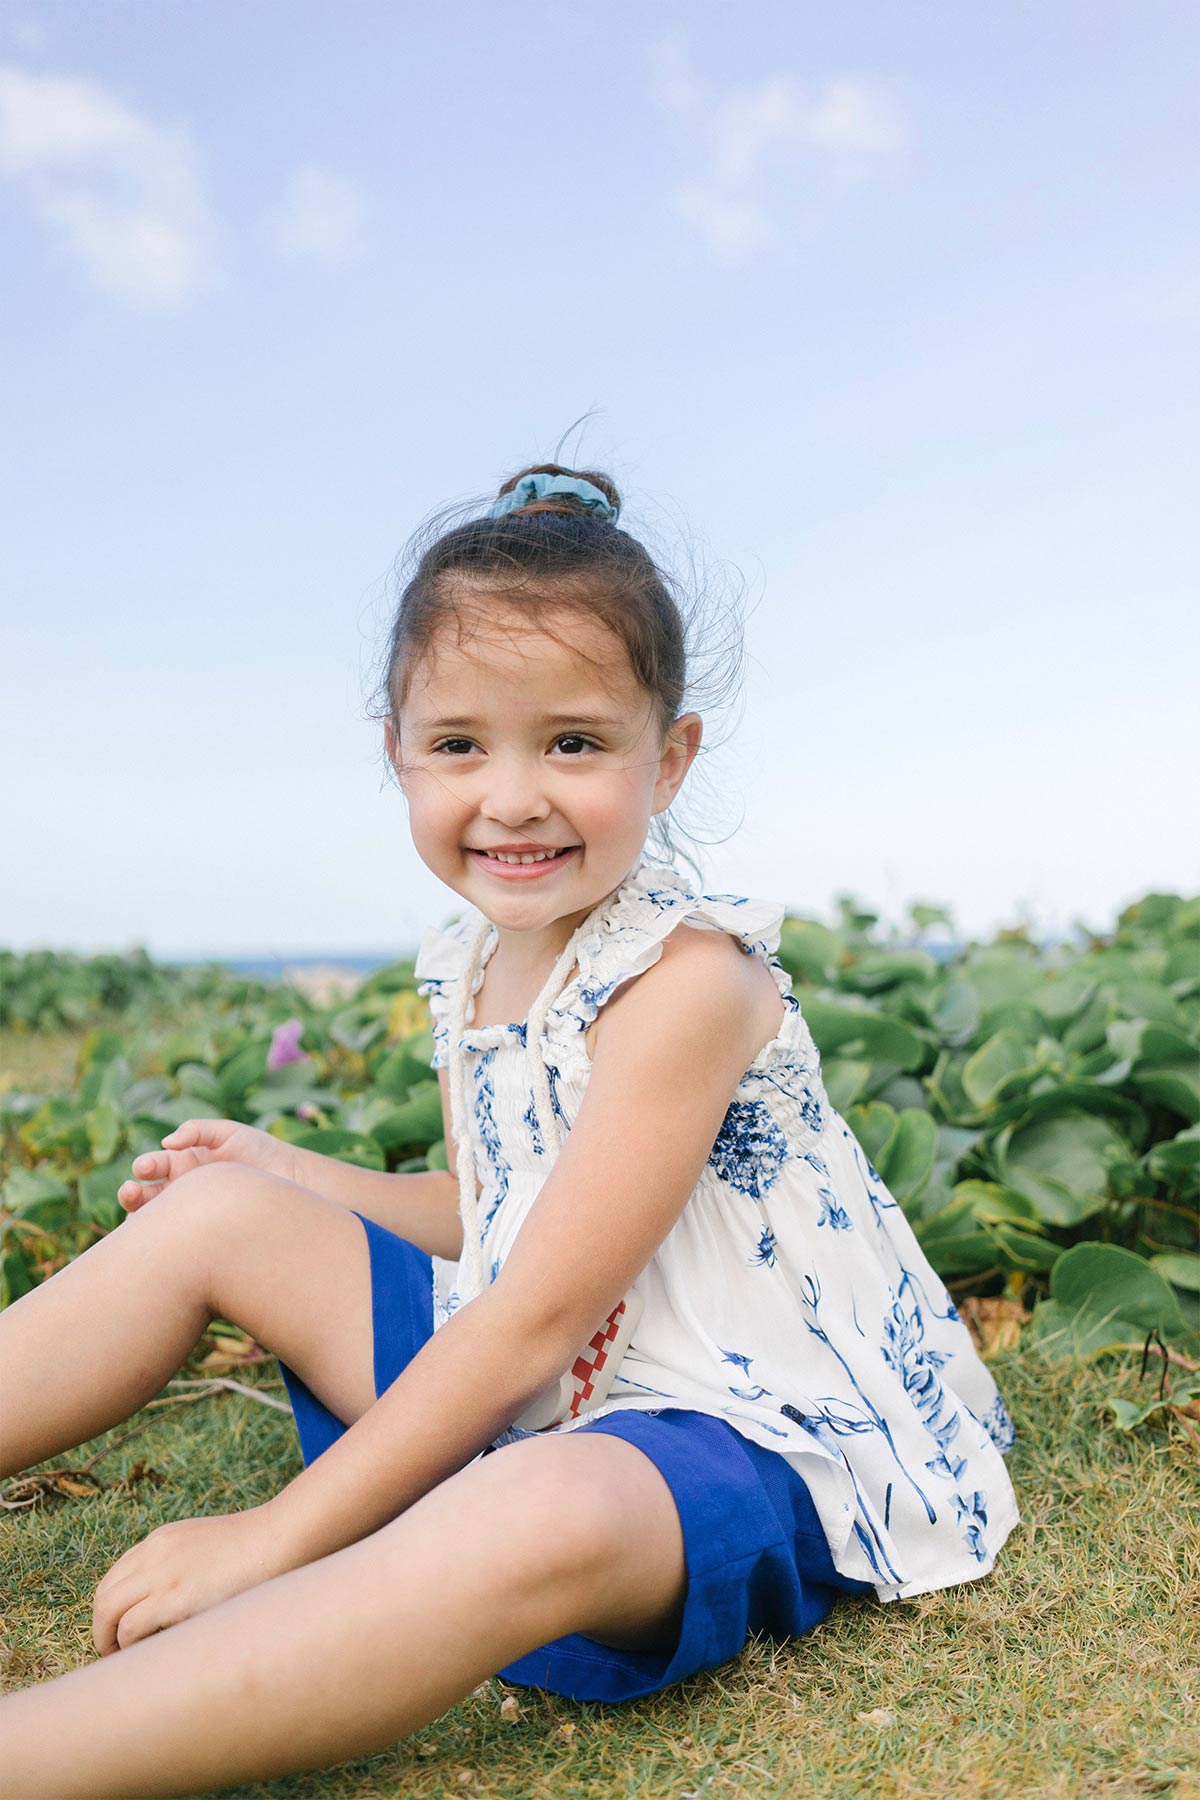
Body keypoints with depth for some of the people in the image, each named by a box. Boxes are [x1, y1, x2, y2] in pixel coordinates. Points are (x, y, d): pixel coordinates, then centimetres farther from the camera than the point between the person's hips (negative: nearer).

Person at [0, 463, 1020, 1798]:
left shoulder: (686, 979, -21)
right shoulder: (470, 968, 4)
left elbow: (539, 1314, -22)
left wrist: (282, 1532, -18)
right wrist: (287, 1170, 10)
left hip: (739, 1435, -8)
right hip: (520, 1393, 8)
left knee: (536, 1518, -42)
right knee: (214, 1212, 5)